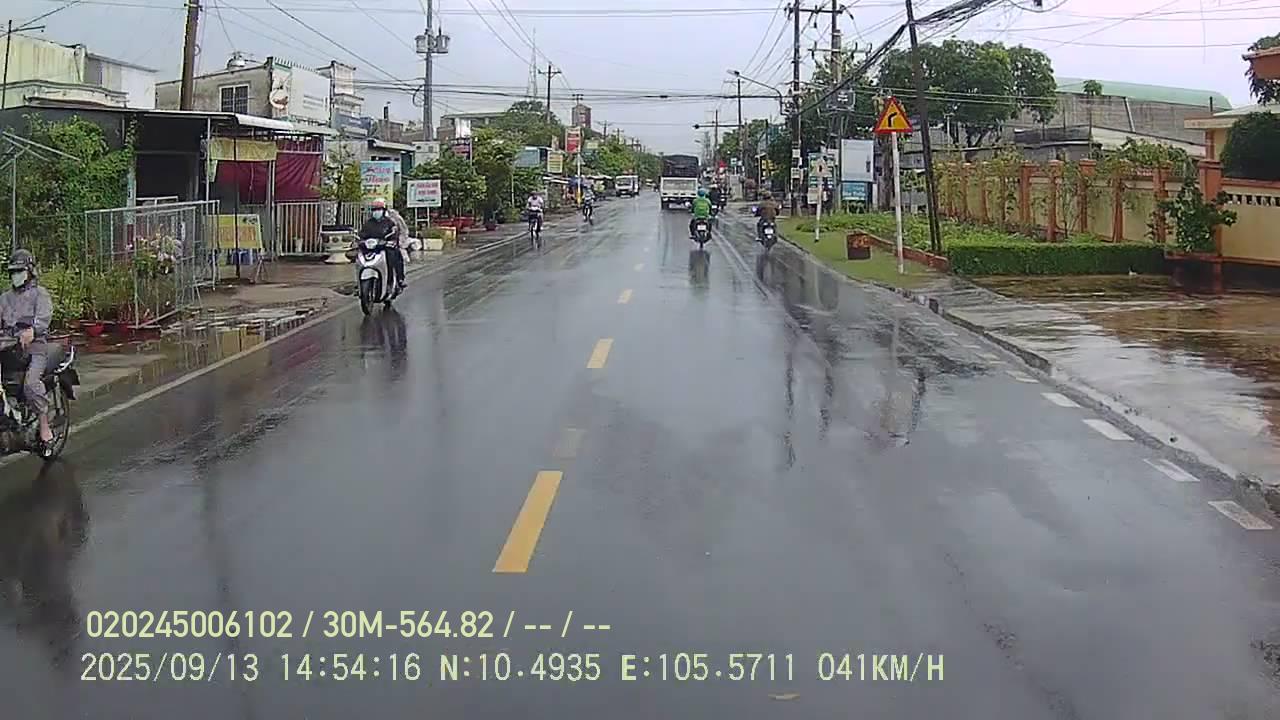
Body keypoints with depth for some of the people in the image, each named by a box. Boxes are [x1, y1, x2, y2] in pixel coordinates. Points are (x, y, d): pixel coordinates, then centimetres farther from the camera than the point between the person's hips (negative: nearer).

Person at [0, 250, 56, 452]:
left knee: (31, 382, -29)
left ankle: (45, 426, -22)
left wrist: (31, 331, -37)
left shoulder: (40, 294, 5)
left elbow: (44, 317, -14)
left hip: (34, 345, -6)